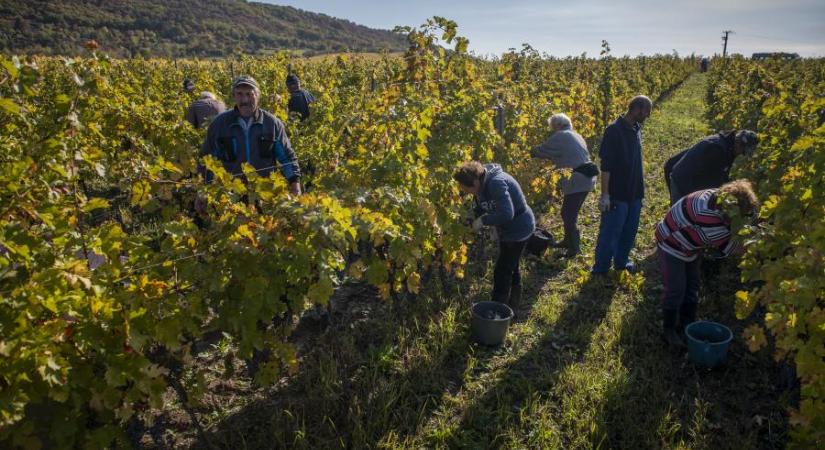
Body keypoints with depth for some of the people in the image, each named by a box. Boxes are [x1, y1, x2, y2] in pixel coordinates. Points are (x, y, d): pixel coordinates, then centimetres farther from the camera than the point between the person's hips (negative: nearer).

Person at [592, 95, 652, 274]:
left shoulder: (636, 129, 7)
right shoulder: (614, 130, -16)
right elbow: (606, 165, -17)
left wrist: (640, 189, 17)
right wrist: (605, 194, -19)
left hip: (635, 193, 7)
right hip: (617, 193, -7)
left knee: (629, 231, 16)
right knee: (610, 232, 2)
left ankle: (621, 261, 32)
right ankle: (600, 268, 15)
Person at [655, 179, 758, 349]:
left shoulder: (720, 198, -13)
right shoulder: (707, 213, -39)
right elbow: (726, 246, -31)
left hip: (690, 248, 9)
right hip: (671, 245, -9)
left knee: (692, 286, 17)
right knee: (676, 290, -5)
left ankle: (687, 322, 33)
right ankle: (668, 330, 10)